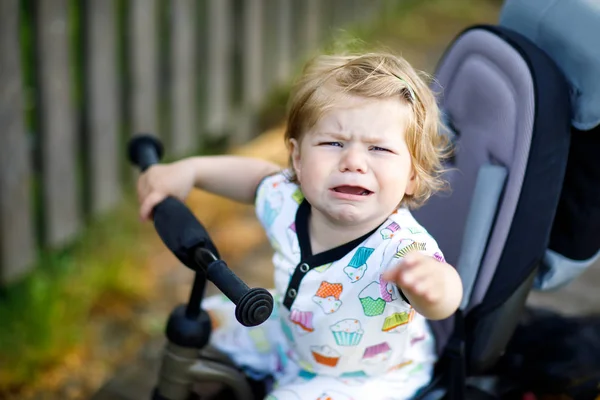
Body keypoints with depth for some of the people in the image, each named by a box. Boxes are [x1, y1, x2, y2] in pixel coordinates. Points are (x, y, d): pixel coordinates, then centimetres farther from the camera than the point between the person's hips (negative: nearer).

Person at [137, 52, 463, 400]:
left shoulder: (400, 247, -39)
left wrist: (434, 282, -82)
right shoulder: (287, 203, -21)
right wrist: (189, 170, -6)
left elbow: (446, 299, -59)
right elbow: (262, 176, 2)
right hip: (293, 334, 6)